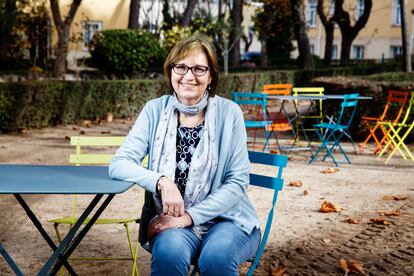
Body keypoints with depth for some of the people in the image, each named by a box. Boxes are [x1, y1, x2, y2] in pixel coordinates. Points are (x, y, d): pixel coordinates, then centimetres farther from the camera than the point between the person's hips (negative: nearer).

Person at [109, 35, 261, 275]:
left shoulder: (229, 112, -5)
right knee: (169, 253, -32)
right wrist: (161, 181, -25)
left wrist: (190, 216, -17)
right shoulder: (156, 110, 0)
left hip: (227, 218, 0)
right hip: (171, 220, 1)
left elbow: (237, 182, -6)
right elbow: (119, 164, -6)